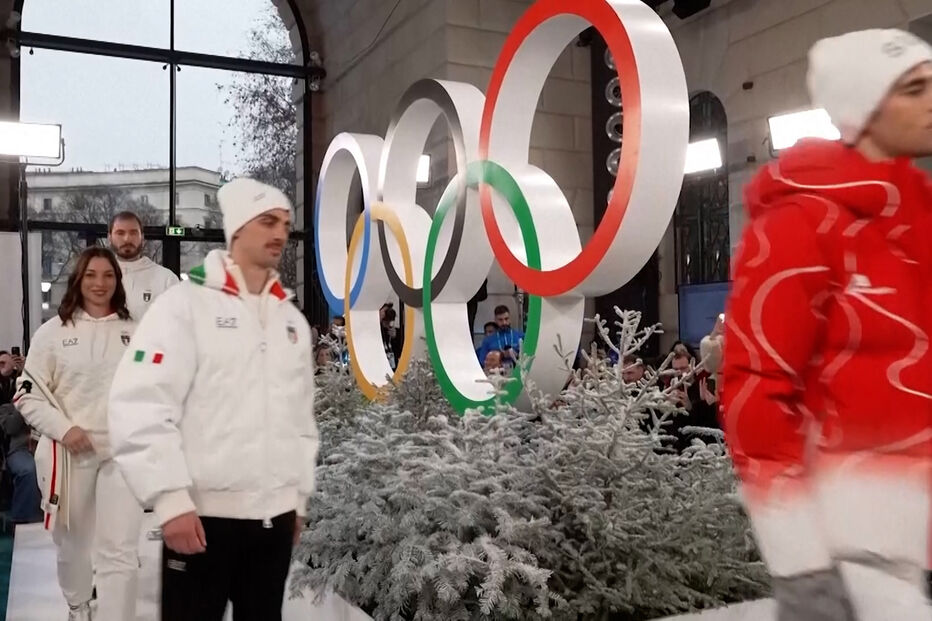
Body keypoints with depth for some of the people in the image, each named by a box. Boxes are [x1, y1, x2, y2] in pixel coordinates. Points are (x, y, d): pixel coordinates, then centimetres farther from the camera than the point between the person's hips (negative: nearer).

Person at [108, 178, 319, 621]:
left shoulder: (292, 319, 13)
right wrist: (171, 499, -18)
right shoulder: (186, 303, -6)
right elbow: (141, 407, -14)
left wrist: (300, 496, 15)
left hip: (275, 514, 6)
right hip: (203, 513, -5)